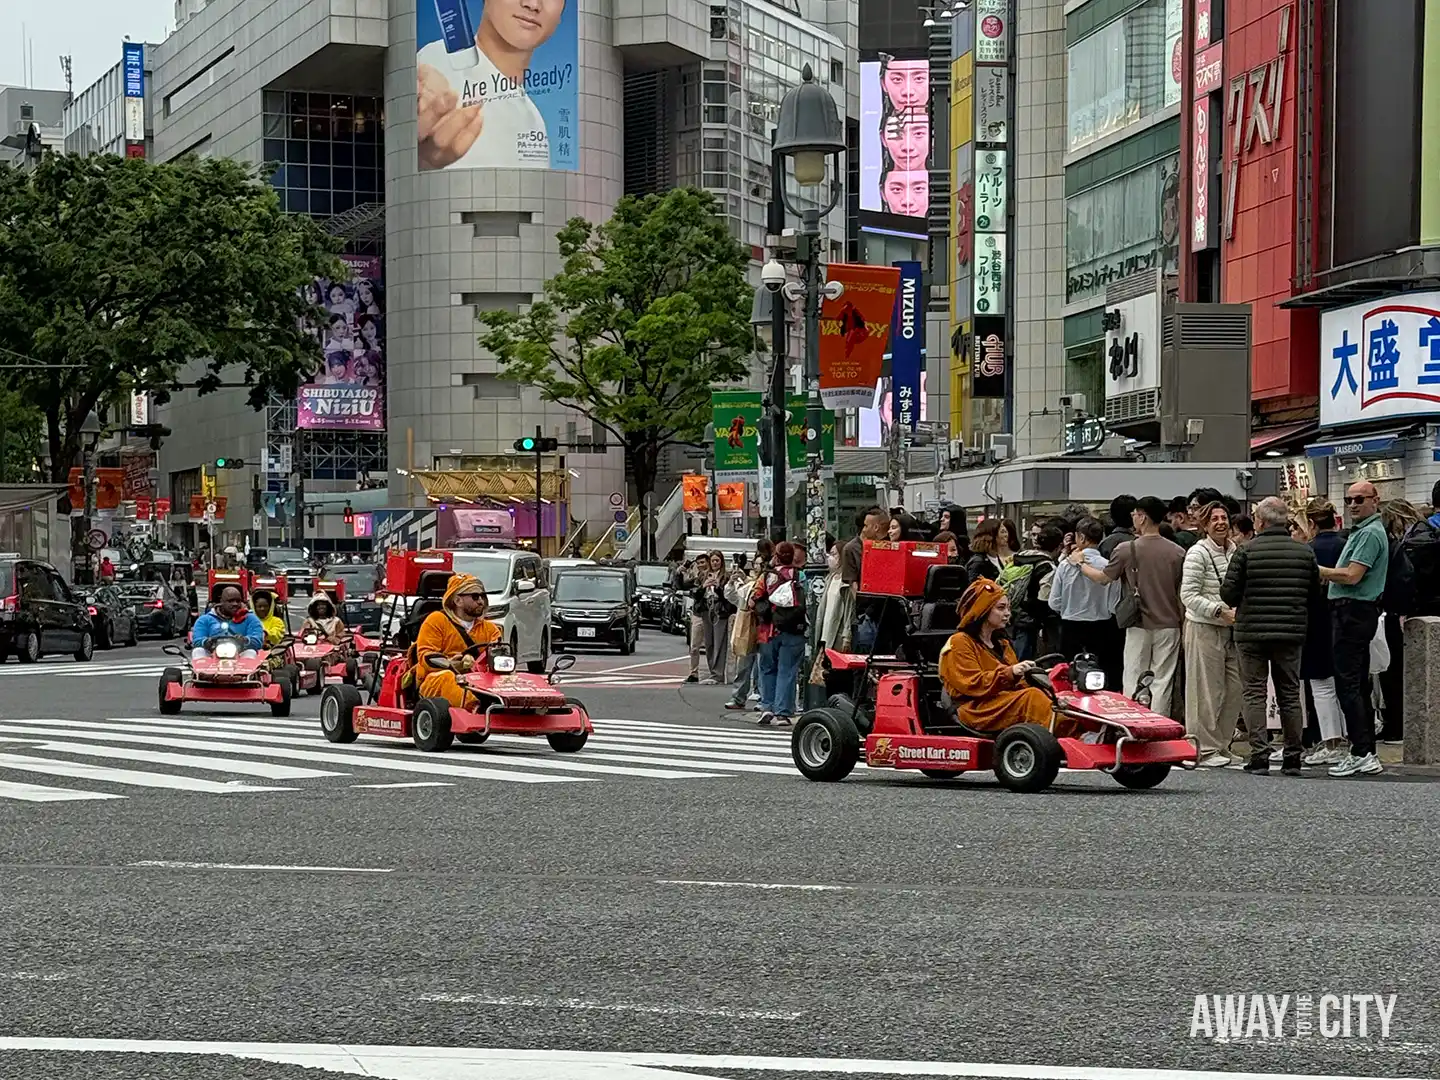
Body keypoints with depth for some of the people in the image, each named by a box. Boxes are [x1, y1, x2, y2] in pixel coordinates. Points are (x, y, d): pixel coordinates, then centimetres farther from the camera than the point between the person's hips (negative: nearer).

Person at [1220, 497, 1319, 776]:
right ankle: (1293, 757, 11)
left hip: (1252, 631, -3)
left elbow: (1228, 593, -8)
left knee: (1255, 693, 3)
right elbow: (1315, 591, 5)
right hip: (1292, 632, 3)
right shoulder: (1305, 551, 1)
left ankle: (1259, 755, -4)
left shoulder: (1246, 551, -8)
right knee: (1290, 694, 11)